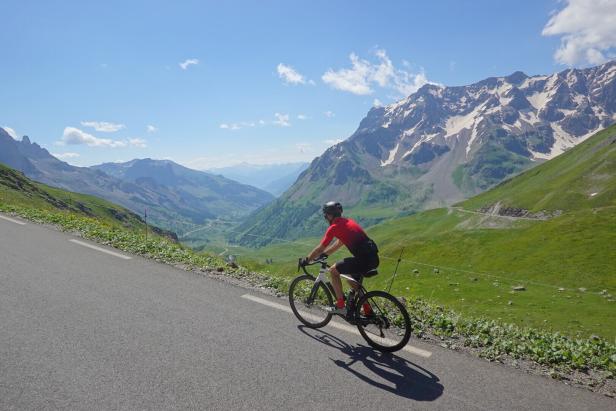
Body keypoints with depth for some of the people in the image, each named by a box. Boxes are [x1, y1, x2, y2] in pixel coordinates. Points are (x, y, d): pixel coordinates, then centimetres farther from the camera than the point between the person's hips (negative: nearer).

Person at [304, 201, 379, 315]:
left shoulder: (334, 227, -4)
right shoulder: (348, 222, 21)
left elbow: (320, 248, 2)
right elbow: (339, 244, 32)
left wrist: (307, 260, 15)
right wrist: (324, 254, 37)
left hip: (364, 259, -9)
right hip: (374, 258, 9)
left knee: (333, 270, 6)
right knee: (353, 279, 29)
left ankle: (340, 306, 7)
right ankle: (368, 312, 30)